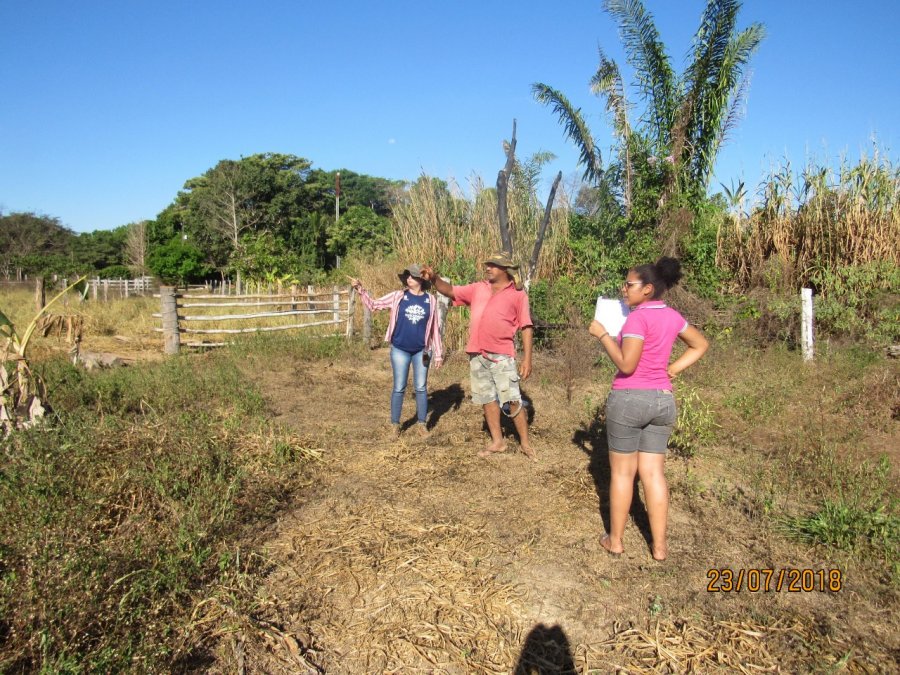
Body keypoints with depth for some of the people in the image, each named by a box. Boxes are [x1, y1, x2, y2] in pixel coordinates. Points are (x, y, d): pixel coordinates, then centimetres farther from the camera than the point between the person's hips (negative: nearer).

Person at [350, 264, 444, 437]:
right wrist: (360, 290, -16)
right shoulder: (398, 296, -2)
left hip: (422, 351, 1)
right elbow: (373, 305, -1)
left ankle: (422, 424, 20)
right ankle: (395, 424, 17)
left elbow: (435, 327, 3)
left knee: (421, 388, 8)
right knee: (399, 388, 5)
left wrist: (438, 353, 4)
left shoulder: (430, 300, -1)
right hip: (400, 350, 0)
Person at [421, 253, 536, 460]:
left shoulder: (518, 294, -1)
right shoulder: (478, 288, 12)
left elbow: (526, 328, -3)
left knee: (512, 401, -5)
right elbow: (450, 291, 14)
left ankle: (525, 443, 9)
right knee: (487, 398, 12)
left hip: (501, 356, -5)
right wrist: (434, 278, -6)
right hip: (477, 355, 5)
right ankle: (497, 441, 24)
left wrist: (527, 359, -10)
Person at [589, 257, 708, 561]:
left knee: (622, 472, 7)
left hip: (629, 398, -6)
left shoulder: (638, 317, -16)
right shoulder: (672, 316, 7)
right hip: (663, 399, 6)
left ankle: (615, 539, 18)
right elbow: (700, 345, 21)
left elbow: (626, 364, -20)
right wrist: (671, 370, 14)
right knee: (653, 472, 11)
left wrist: (602, 334, -10)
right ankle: (659, 545, 15)